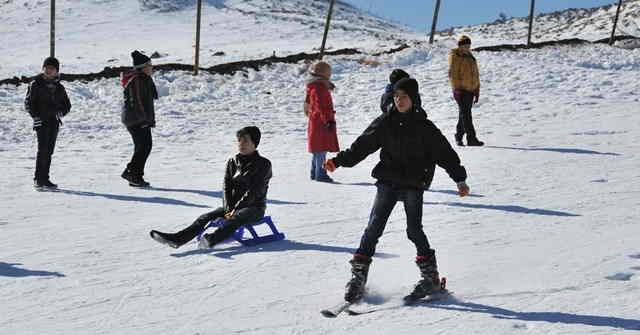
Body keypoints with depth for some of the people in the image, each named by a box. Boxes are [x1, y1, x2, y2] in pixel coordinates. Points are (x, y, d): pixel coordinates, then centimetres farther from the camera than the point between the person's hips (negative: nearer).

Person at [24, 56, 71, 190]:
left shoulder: (59, 87, 14)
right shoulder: (36, 84, 2)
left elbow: (67, 105, 18)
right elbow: (28, 102, 0)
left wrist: (60, 113, -2)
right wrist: (35, 116, -12)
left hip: (54, 122, 4)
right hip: (41, 121, -4)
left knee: (49, 151, 7)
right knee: (42, 150, -12)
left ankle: (45, 179, 13)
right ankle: (38, 179, -10)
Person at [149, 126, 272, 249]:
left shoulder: (263, 164, -6)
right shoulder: (232, 162, 12)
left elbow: (254, 191, -13)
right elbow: (226, 187, 6)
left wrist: (235, 210, -18)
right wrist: (229, 209, -10)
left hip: (254, 207, -6)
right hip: (233, 205, 6)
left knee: (234, 219, -38)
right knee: (205, 217, -17)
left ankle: (212, 239, -63)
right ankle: (177, 238, -35)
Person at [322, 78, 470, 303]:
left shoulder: (423, 127, 1)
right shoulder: (384, 123, 5)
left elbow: (444, 153, 4)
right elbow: (362, 146, 4)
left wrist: (460, 179, 2)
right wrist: (338, 161, -5)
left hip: (413, 185, -2)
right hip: (387, 183, 2)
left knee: (414, 230, -3)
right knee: (374, 228, -5)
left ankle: (430, 275, 12)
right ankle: (358, 276, -4)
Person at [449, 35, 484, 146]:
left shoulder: (471, 57, 18)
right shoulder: (455, 56, -4)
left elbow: (475, 75, 23)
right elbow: (452, 74, -11)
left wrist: (477, 90, 19)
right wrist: (456, 88, -18)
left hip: (470, 90, 7)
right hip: (461, 90, -7)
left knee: (464, 114, 12)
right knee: (465, 114, -10)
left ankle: (458, 137, 22)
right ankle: (471, 138, -13)